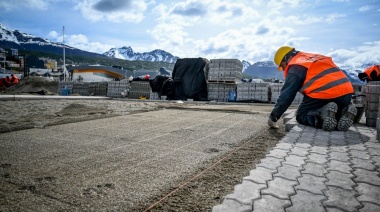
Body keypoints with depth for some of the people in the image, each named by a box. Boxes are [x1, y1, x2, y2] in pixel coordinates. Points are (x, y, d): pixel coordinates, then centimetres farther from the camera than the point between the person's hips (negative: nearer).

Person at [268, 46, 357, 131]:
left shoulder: (295, 66, 2)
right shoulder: (316, 57, 26)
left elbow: (286, 95, -4)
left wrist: (273, 117, 3)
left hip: (324, 94, -7)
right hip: (346, 92, 7)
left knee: (301, 116, 14)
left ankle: (323, 114, -15)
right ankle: (344, 112, 0)